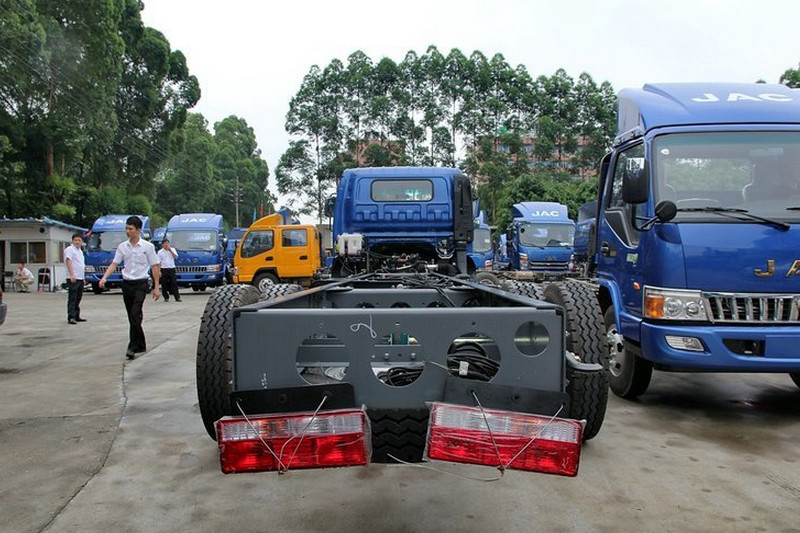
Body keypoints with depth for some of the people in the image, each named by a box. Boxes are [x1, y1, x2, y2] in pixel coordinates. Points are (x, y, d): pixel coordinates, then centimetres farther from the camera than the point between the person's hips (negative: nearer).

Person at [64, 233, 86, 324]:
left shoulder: (80, 250, 20)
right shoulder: (70, 249, -8)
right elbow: (68, 261, -20)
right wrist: (72, 275, -29)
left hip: (80, 278, 9)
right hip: (73, 279, -9)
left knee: (78, 298, 13)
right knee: (72, 299, -10)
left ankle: (76, 316, 21)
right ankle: (71, 318, -11)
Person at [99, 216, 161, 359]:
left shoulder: (148, 246, -4)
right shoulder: (122, 246, 5)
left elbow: (155, 267, -2)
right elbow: (114, 264, 4)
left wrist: (156, 287, -5)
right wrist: (104, 277, -14)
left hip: (140, 284, -4)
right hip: (126, 283, 4)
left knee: (135, 315, -16)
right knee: (132, 316, 10)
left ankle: (132, 347, -13)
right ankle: (141, 345, 21)